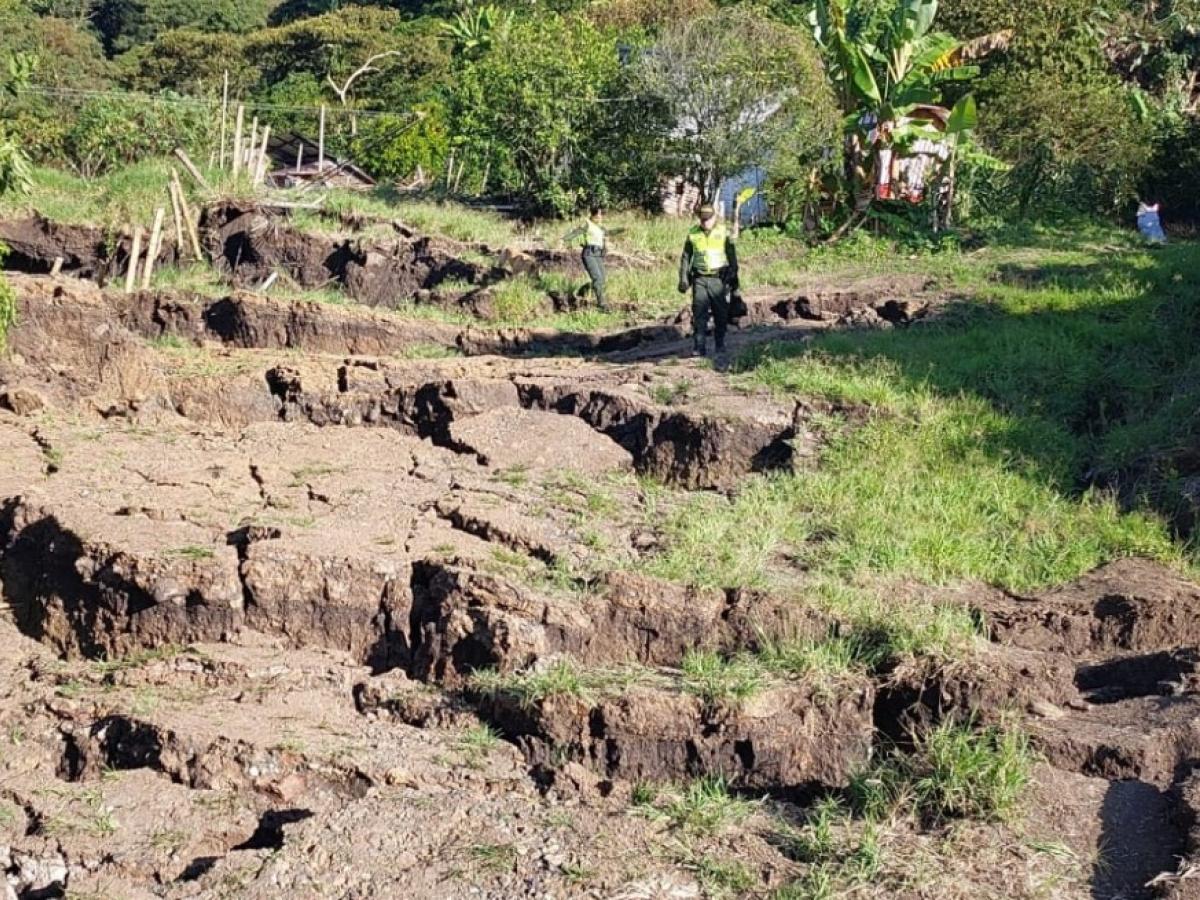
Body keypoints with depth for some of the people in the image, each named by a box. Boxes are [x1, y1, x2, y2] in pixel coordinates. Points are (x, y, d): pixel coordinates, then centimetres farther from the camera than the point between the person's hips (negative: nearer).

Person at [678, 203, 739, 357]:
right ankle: (699, 347, -8)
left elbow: (732, 257, 2)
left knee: (721, 315, 4)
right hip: (699, 279, 1)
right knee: (699, 314, -8)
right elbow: (685, 257, 10)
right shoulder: (693, 233, 3)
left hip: (718, 279, -1)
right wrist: (683, 279, 5)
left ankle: (720, 345, 18)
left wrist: (734, 280, 1)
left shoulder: (723, 232, -2)